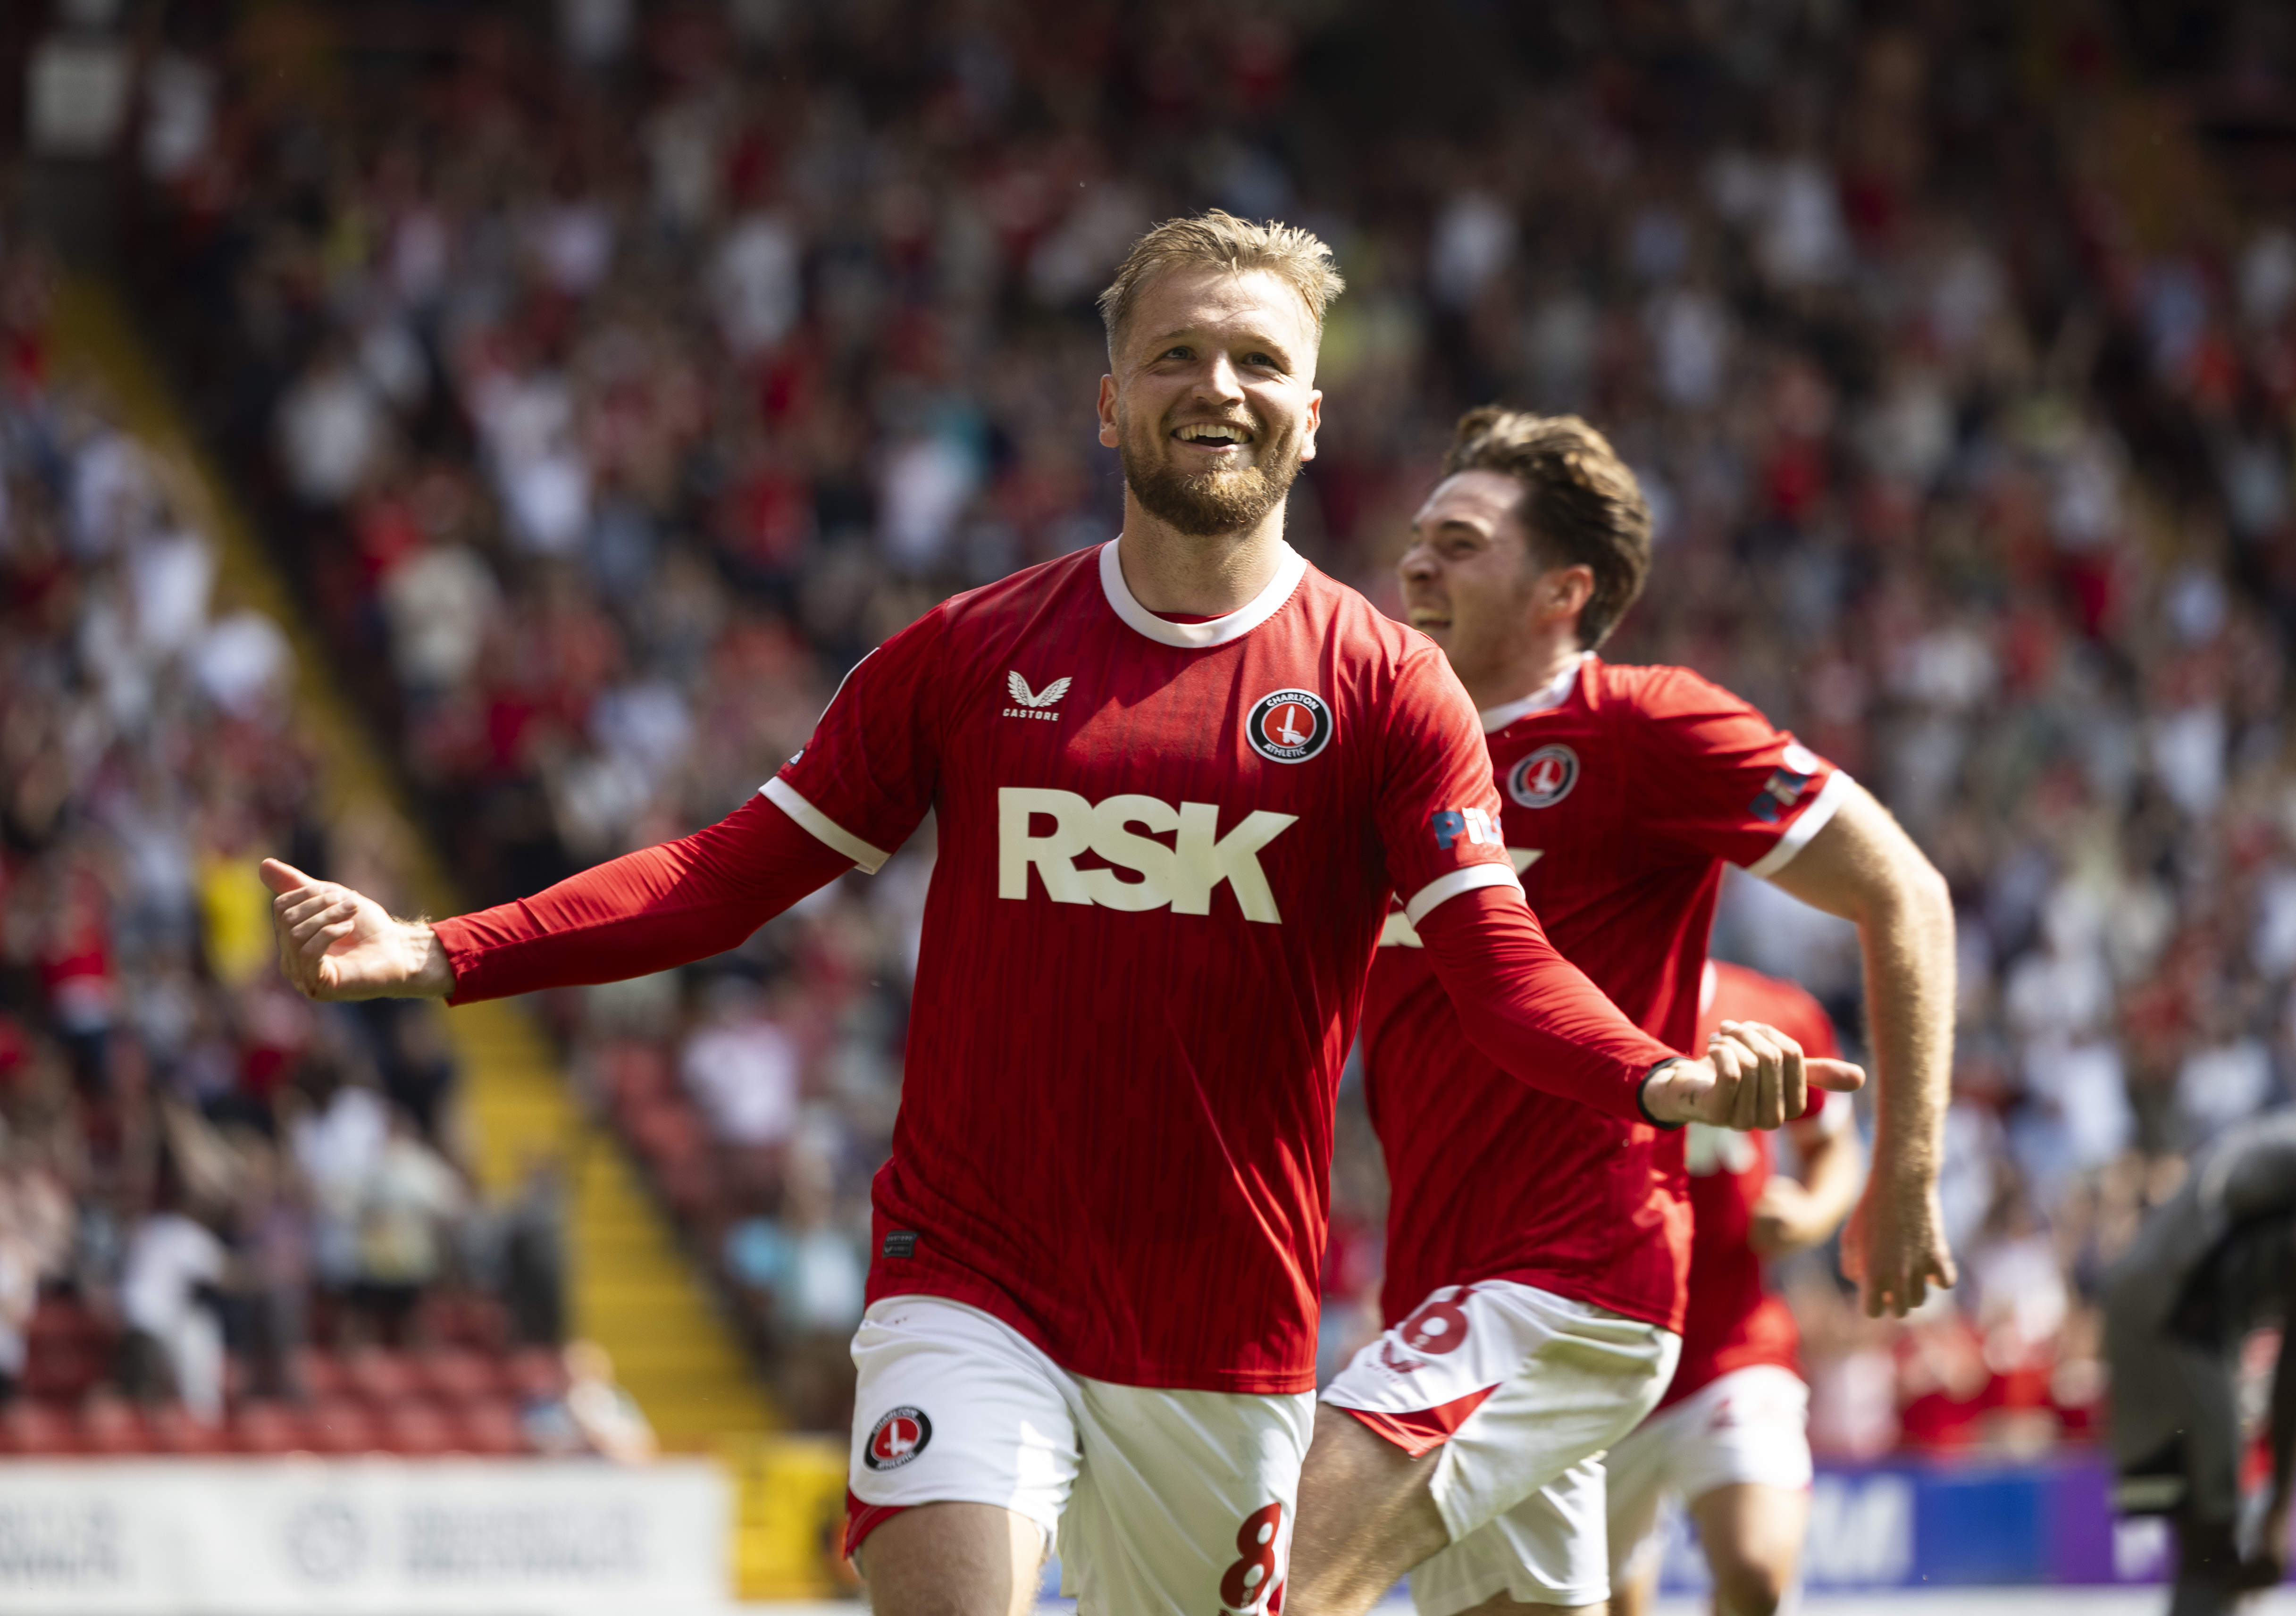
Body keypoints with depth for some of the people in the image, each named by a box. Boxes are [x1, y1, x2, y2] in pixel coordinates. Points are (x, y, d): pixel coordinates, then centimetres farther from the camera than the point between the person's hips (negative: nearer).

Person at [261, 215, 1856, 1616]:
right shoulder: (974, 653, 4)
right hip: (971, 1280, -1)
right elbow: (735, 874, 6)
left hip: (1228, 1327, 1)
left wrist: (1663, 1079, -32)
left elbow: (1503, 964, -10)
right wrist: (437, 956, -3)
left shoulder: (1385, 687, 0)